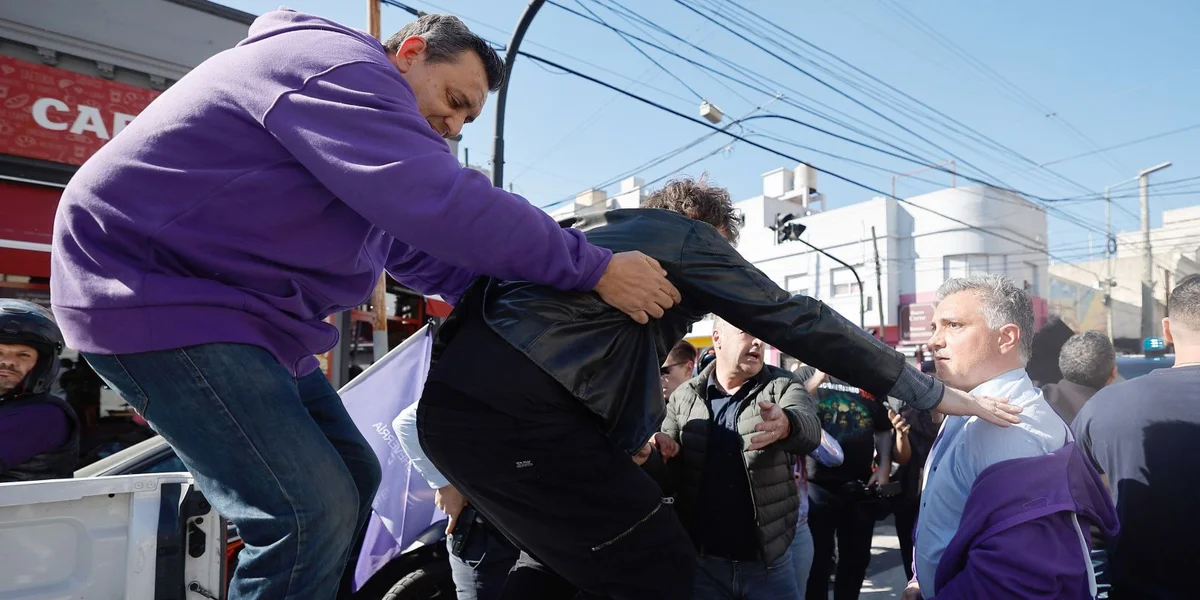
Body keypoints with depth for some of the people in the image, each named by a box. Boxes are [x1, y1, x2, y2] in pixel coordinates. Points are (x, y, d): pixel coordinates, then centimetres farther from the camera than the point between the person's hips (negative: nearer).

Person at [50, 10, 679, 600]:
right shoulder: (342, 64, -15)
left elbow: (422, 253, 18)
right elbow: (442, 205, -29)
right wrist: (594, 269, -23)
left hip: (246, 313, 10)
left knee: (352, 479, 9)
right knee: (313, 511, -17)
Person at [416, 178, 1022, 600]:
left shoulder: (597, 224, 30)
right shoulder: (687, 235, 7)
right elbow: (801, 322, 3)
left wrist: (626, 439, 37)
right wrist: (935, 394, 9)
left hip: (452, 397, 10)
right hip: (520, 407, -9)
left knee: (560, 549, 28)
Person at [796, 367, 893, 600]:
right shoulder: (807, 373, -1)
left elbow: (883, 429, 15)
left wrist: (884, 466, 3)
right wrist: (819, 377, -22)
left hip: (861, 485, 4)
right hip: (817, 483, -4)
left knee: (857, 558, 15)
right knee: (817, 558, 5)